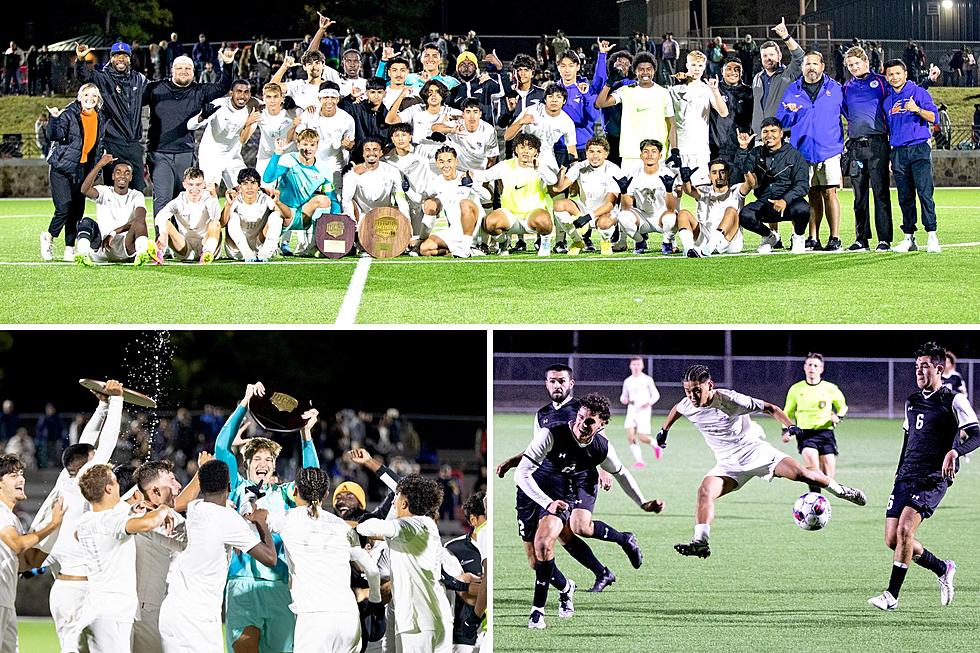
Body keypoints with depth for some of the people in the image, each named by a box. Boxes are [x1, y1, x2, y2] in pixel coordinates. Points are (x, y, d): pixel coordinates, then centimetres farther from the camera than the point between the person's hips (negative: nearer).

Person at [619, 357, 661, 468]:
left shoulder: (647, 380, 0)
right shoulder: (627, 381, 10)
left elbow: (656, 395, 3)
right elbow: (624, 395, 20)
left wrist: (649, 402, -16)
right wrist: (623, 400, -4)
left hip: (643, 411, -3)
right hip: (631, 411, 3)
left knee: (643, 438, -11)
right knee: (630, 437, -13)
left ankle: (655, 445, 23)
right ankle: (639, 460, -6)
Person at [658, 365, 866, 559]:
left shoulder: (729, 399, -21)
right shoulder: (687, 406, -7)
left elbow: (769, 407, -11)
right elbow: (676, 409, 21)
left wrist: (789, 425, -22)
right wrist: (664, 430, 32)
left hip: (755, 450, -4)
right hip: (729, 464, 4)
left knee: (800, 473, -17)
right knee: (705, 491, -23)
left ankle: (839, 489, 8)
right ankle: (700, 542, -26)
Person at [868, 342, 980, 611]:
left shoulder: (954, 401, -3)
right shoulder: (912, 401, 18)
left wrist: (954, 452, -30)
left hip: (933, 479, -7)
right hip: (906, 477, 7)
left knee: (904, 530, -23)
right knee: (892, 539, 0)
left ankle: (892, 595, -17)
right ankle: (943, 570, 21)